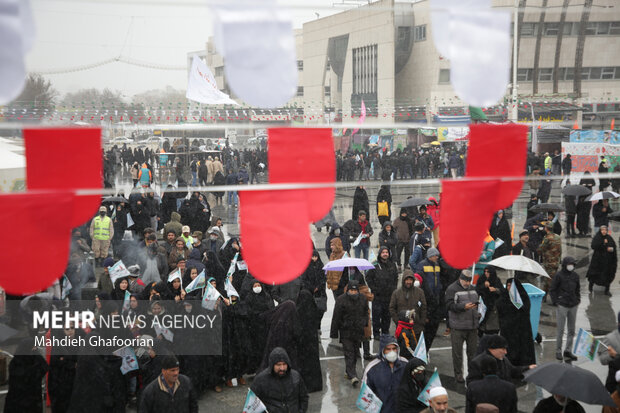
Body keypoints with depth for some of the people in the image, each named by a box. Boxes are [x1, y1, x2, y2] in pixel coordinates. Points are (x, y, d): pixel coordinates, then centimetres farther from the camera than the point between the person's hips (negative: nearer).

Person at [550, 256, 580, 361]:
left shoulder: (575, 276, 8)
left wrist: (578, 299, 10)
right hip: (562, 306, -5)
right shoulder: (559, 275, -7)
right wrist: (556, 302, -9)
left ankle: (568, 351, 20)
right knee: (560, 330, -3)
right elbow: (552, 290, -3)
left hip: (573, 306, 5)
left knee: (571, 330, 10)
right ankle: (558, 351, 7)